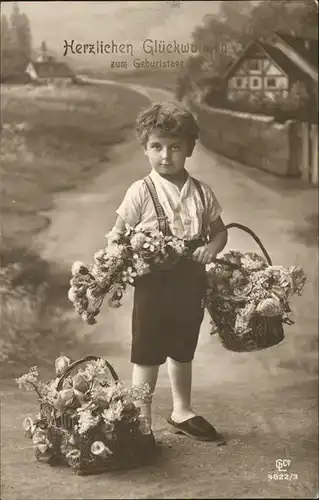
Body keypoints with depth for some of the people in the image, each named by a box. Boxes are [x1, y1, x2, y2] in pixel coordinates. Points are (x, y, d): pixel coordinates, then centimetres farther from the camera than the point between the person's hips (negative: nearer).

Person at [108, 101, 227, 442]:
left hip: (191, 285, 4)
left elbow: (219, 230, 10)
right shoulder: (141, 192, -9)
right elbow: (117, 235, -7)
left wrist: (212, 247, -11)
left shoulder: (201, 192, 1)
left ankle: (182, 411, 37)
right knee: (147, 354, 6)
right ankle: (142, 419, 21)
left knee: (183, 351, 19)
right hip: (153, 286, -4)